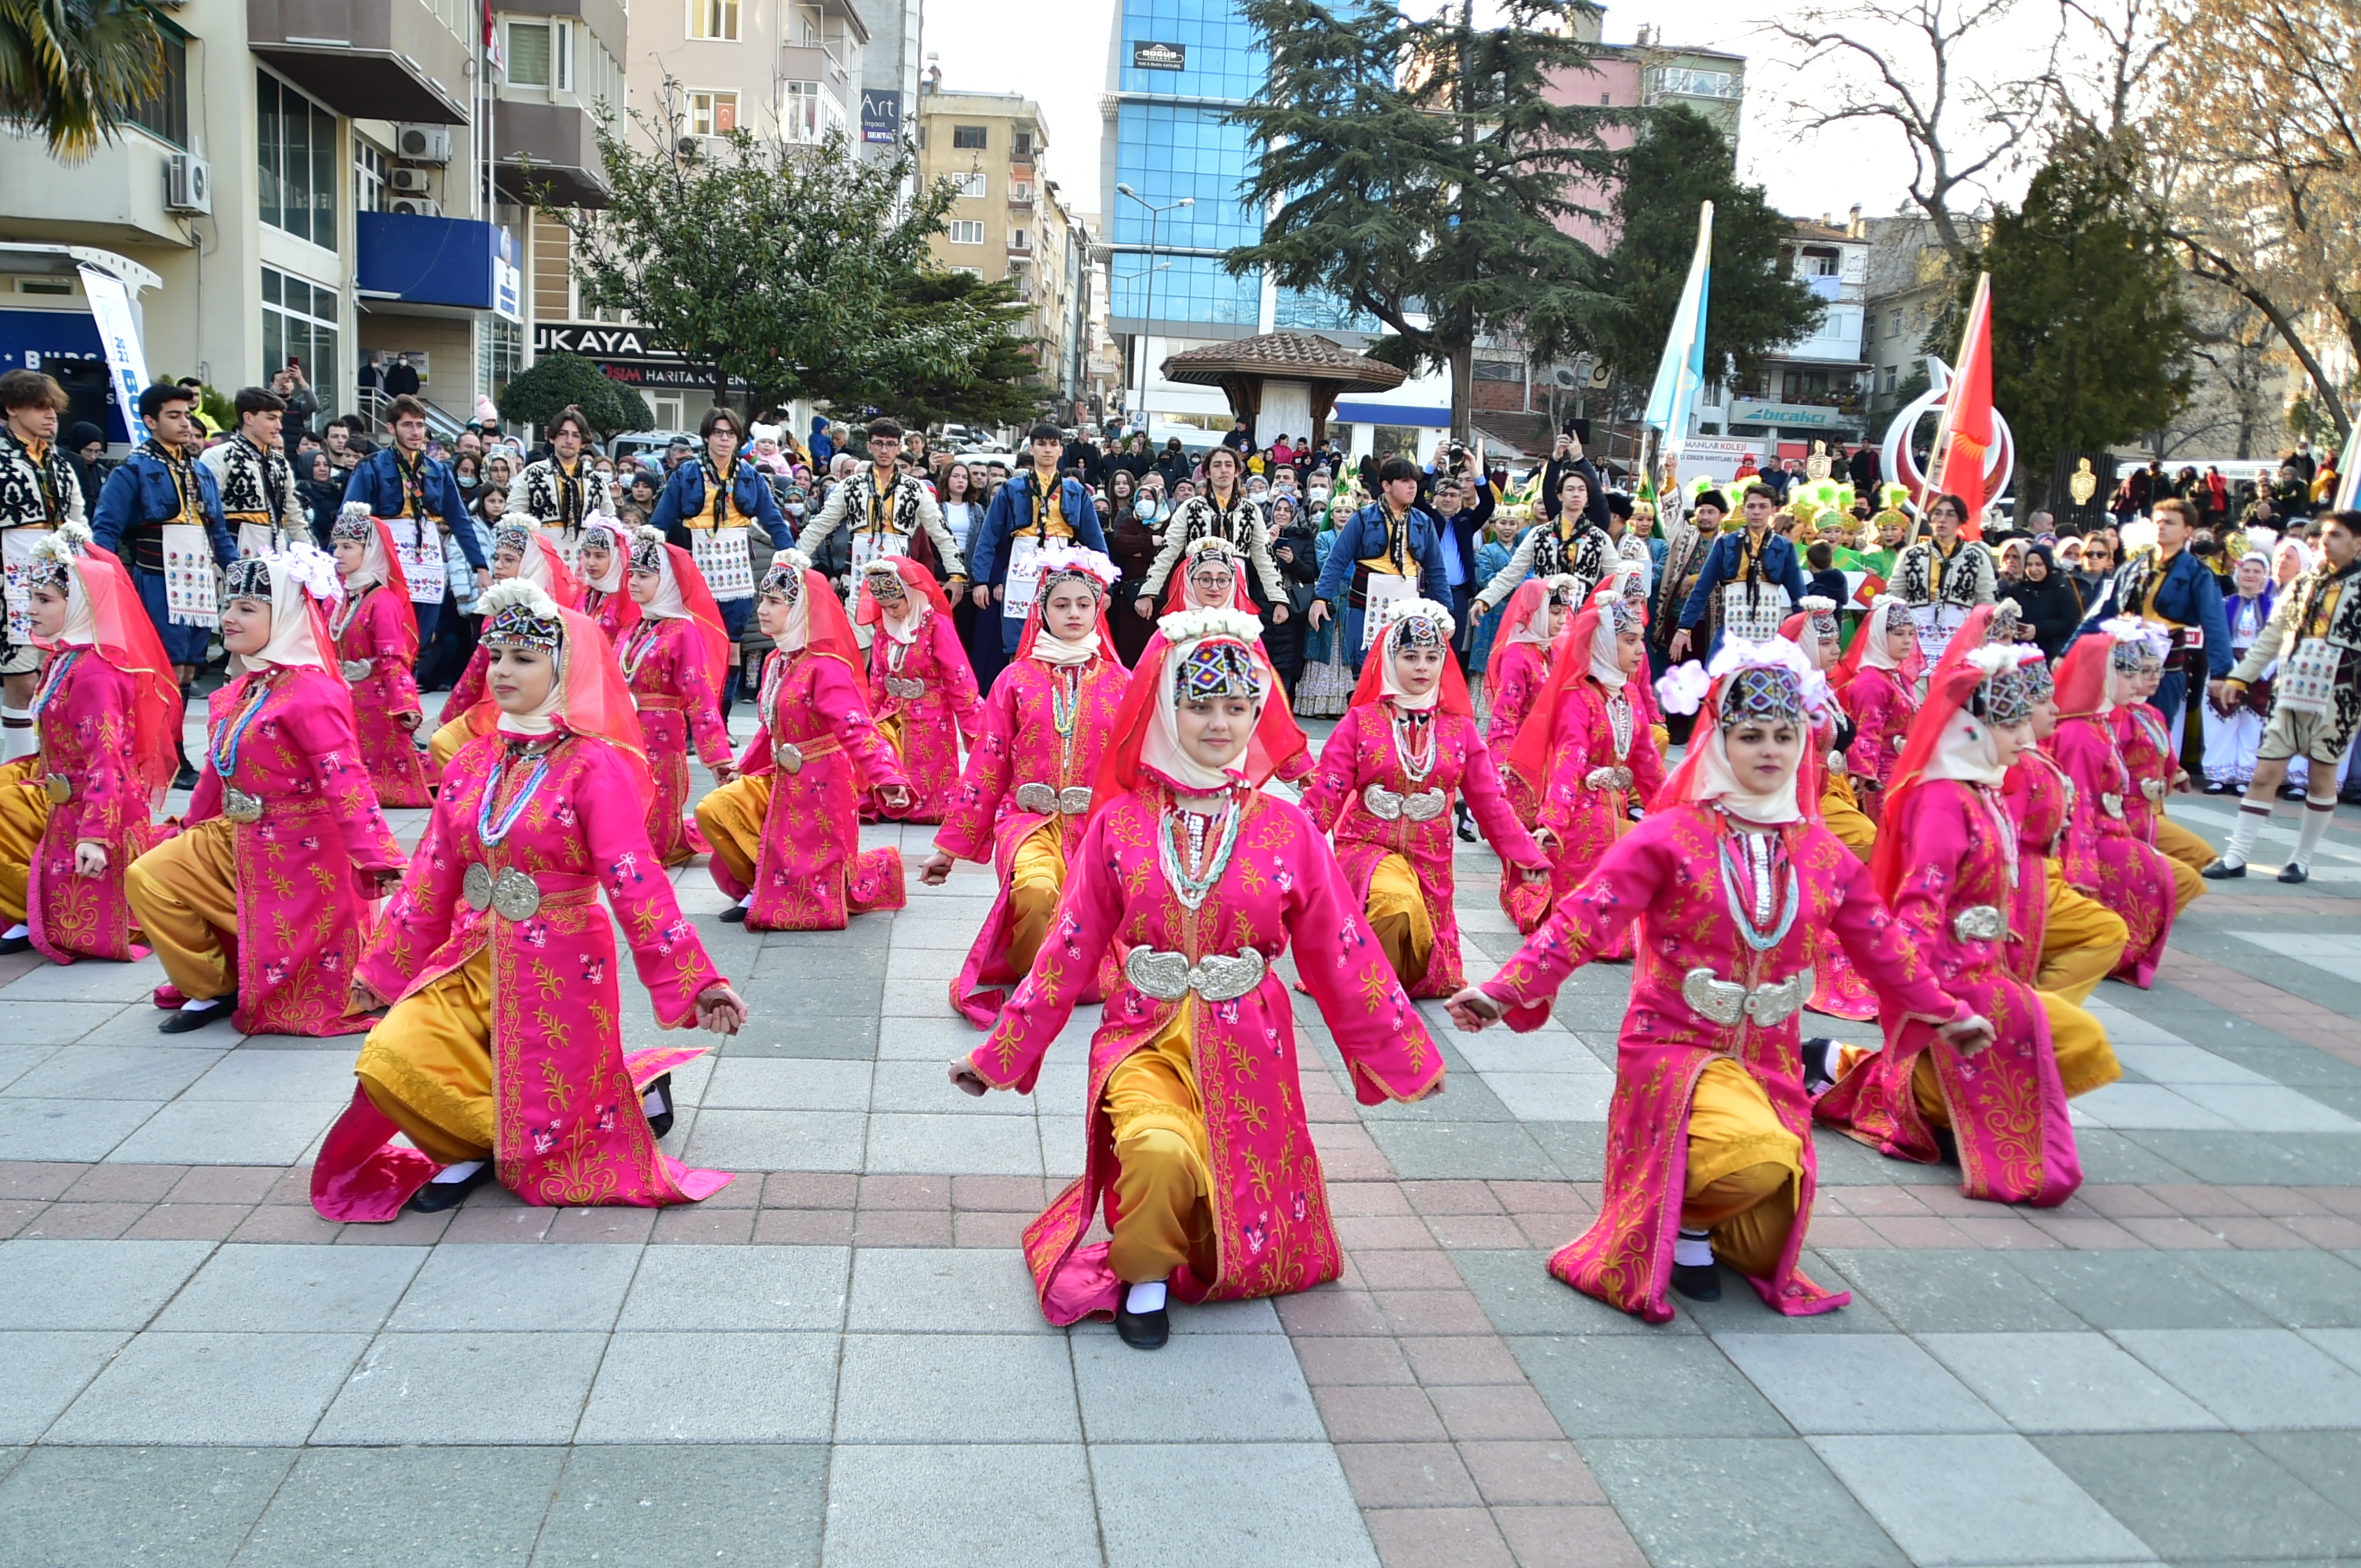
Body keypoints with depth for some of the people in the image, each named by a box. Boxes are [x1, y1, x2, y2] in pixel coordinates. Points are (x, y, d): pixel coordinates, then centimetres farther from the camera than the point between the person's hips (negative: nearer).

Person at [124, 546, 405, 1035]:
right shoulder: (238, 693, 6)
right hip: (235, 838, 8)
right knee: (148, 878, -1)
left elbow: (345, 779, -28)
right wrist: (189, 828, 27)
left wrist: (376, 859, -33)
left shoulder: (310, 692, -21)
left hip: (300, 852, -8)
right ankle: (211, 986, 11)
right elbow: (217, 773, 18)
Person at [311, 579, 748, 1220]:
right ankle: (479, 1144, 11)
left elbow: (637, 881, -20)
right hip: (471, 963, 5)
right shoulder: (472, 762, 4)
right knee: (390, 1060, -17)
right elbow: (432, 875, 11)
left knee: (545, 1138, 0)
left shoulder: (594, 766, -14)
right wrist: (382, 966, 16)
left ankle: (632, 1087, 31)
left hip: (559, 970, -5)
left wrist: (696, 981, -26)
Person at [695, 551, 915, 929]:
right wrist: (745, 767, 24)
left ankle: (881, 866, 22)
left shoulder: (825, 667, -21)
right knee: (712, 810, -7)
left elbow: (857, 728, -31)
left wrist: (887, 778, -44)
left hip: (822, 786, -8)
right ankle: (765, 883, 9)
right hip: (781, 781, 8)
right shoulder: (775, 661, 5)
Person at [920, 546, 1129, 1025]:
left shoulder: (1120, 683, 9)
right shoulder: (1016, 679, 8)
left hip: (1098, 824, 1)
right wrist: (948, 846, 9)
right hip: (1030, 818, -1)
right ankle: (1030, 978, -5)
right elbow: (986, 765, 9)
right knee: (1036, 889, -33)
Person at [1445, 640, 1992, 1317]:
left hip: (1769, 1064, 5)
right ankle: (1681, 1219, 1)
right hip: (1676, 1051, -5)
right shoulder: (1670, 837, -10)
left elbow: (1882, 947, 18)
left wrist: (1946, 1013, 24)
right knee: (1762, 1158, -33)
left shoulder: (1823, 855, 5)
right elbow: (1583, 920, -18)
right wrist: (1505, 989, -28)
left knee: (1765, 1249, 0)